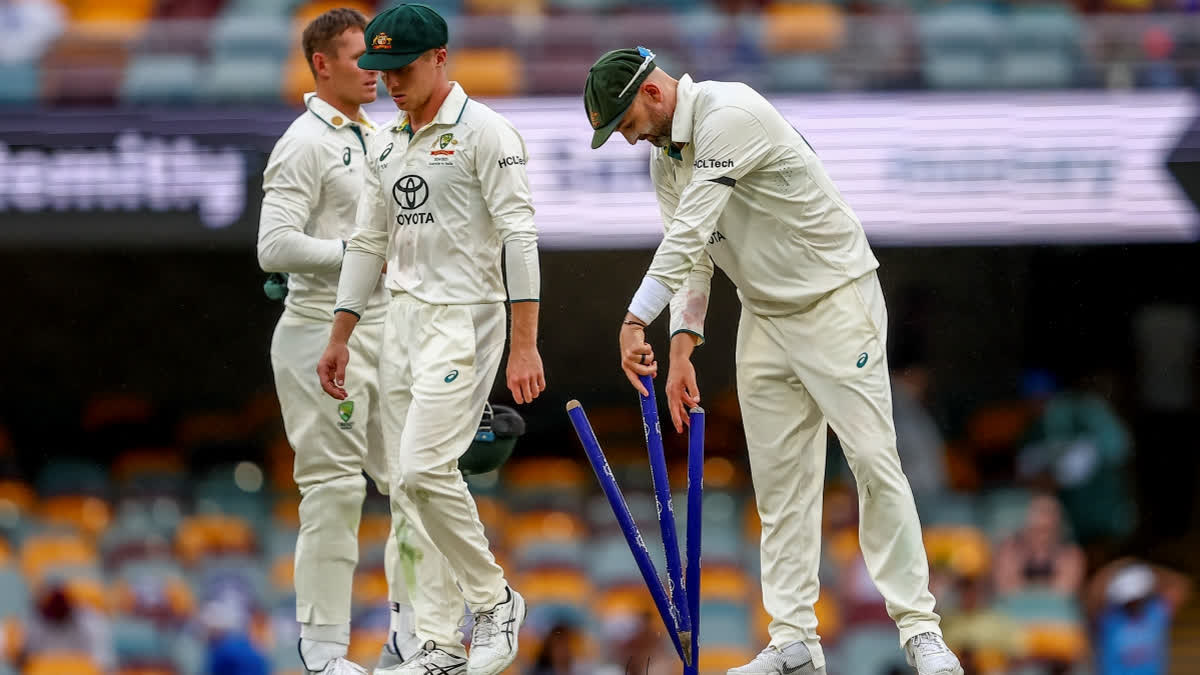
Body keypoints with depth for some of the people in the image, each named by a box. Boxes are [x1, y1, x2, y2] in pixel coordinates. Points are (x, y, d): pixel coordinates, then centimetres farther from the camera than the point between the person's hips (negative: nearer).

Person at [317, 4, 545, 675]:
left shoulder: (484, 131, -10)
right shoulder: (387, 145, 14)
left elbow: (519, 236, -14)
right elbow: (369, 243, 21)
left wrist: (525, 345, -20)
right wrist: (340, 337, 19)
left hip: (465, 317, -8)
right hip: (403, 319, 8)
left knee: (425, 468, -20)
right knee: (407, 490, 4)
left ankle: (496, 600, -1)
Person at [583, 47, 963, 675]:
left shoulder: (730, 116, -22)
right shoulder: (665, 157, 7)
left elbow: (688, 236, -28)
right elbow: (691, 256, 8)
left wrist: (636, 319, -30)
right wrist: (681, 349, -4)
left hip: (835, 303, -9)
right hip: (764, 316, 9)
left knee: (874, 463, -11)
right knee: (780, 480, 4)